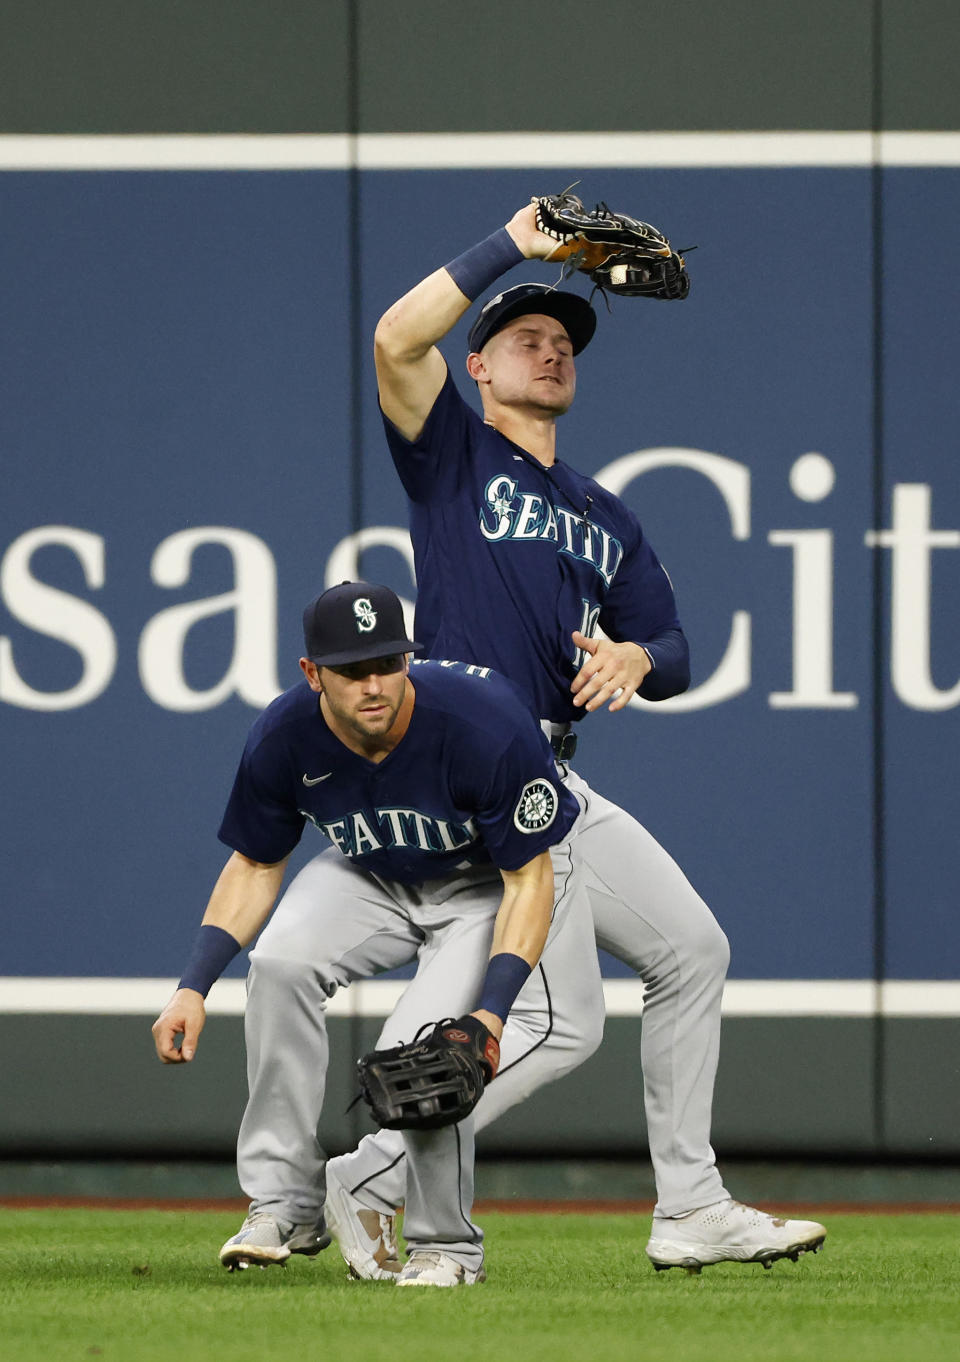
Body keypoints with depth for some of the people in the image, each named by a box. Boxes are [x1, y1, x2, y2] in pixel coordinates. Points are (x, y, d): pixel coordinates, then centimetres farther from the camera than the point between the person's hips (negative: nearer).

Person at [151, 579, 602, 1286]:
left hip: (493, 882, -4)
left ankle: (447, 1245, 0)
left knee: (416, 1055, -26)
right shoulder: (284, 738, -22)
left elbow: (530, 879, -25)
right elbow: (255, 867, -4)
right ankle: (286, 1205, -15)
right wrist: (194, 988, -15)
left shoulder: (487, 727, -35)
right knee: (282, 960, -26)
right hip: (373, 876, 4)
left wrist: (490, 1013, -36)